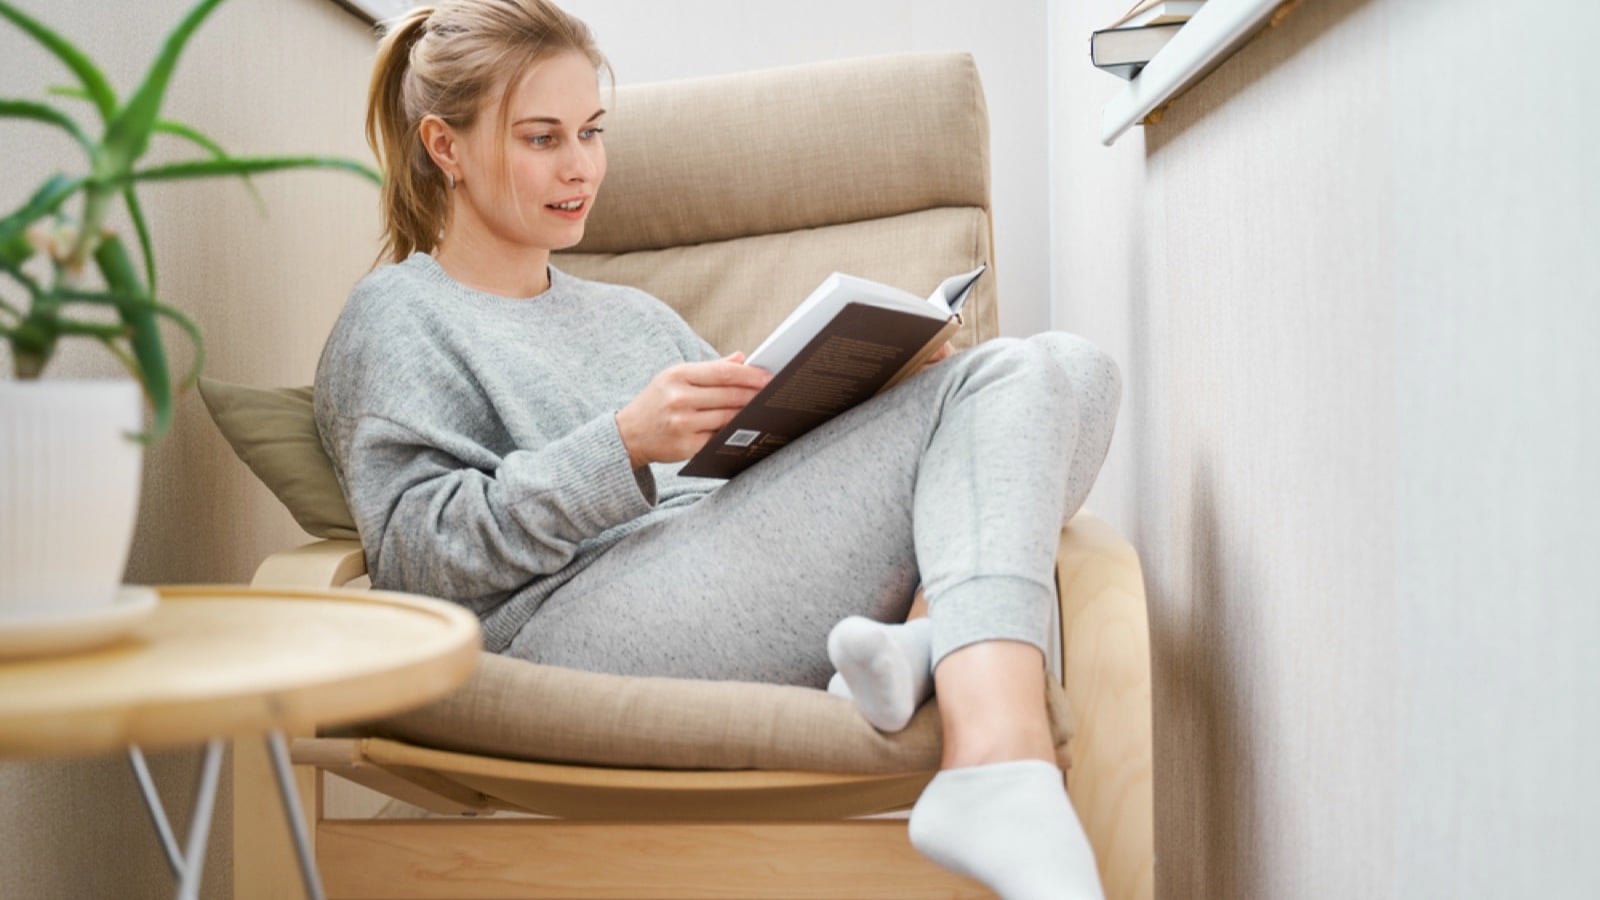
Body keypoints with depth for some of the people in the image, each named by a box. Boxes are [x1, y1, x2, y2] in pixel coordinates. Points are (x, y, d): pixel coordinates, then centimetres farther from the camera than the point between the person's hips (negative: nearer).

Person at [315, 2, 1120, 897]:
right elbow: (413, 549, -2)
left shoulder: (636, 313, 35)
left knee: (1062, 371, -12)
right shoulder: (395, 318, 15)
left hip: (732, 593, 7)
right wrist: (623, 448, -15)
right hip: (571, 619, -6)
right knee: (974, 396, -18)